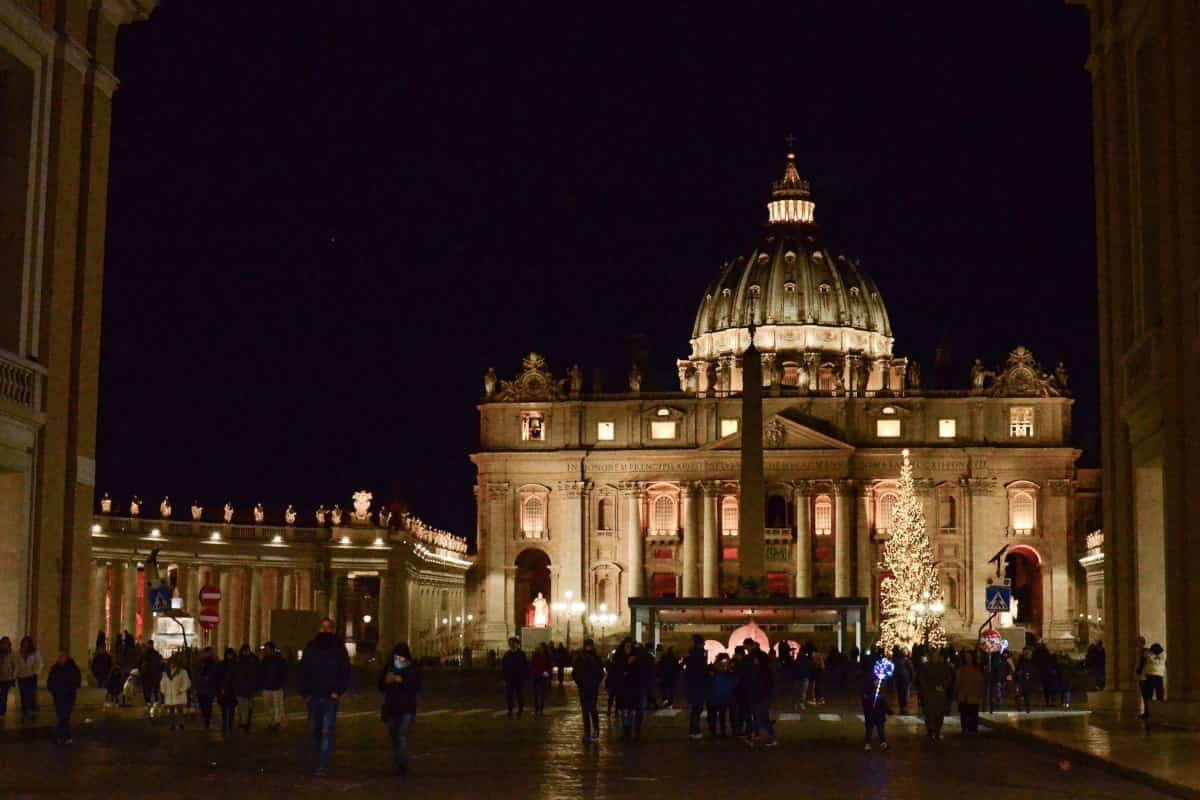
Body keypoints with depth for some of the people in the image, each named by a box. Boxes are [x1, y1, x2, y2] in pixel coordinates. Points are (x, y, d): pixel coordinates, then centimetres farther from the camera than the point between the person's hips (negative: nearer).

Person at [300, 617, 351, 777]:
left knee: (327, 732, -8)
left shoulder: (338, 648, 1)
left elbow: (345, 672, 1)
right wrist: (305, 692, 0)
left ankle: (323, 766, -10)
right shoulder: (311, 647, 7)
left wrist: (338, 692, -9)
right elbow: (303, 671, 8)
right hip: (313, 696, 3)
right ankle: (321, 760, 30)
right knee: (314, 729, 10)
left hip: (331, 696, -3)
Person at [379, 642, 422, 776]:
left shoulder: (414, 668, -2)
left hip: (407, 709, -4)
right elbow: (381, 687, 9)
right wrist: (386, 681, -13)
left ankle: (403, 766, -19)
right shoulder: (389, 667, 5)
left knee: (402, 737, -18)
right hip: (391, 708, 4)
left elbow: (416, 687, -11)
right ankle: (399, 765, 20)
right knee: (394, 738, 9)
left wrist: (402, 680, -23)